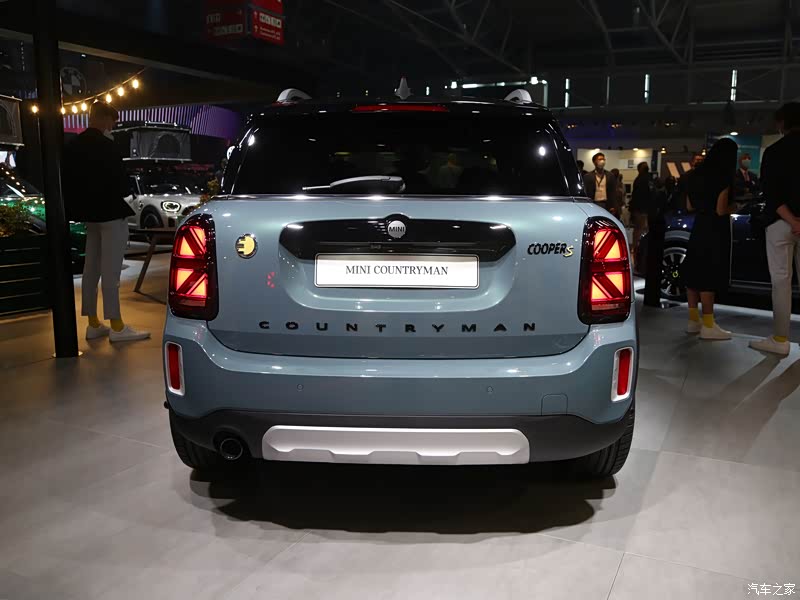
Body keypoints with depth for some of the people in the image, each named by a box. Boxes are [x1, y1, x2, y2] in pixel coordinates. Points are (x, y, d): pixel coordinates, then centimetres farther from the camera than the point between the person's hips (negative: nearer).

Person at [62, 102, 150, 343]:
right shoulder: (105, 145, -16)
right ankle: (116, 326, -1)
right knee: (110, 270, -6)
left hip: (90, 213, 8)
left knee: (91, 268, 11)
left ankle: (93, 324, 18)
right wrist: (123, 193, 2)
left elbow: (68, 181, 10)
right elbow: (118, 179, -18)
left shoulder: (72, 146, 8)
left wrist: (79, 208, 14)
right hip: (110, 212, -8)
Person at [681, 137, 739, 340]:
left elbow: (689, 206, 14)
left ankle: (693, 320, 17)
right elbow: (721, 210, -17)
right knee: (709, 275, -6)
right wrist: (732, 207, 2)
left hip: (699, 227, 8)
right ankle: (708, 326, -4)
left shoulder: (696, 174, 10)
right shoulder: (723, 177, -14)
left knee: (695, 271, 11)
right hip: (715, 230, -8)